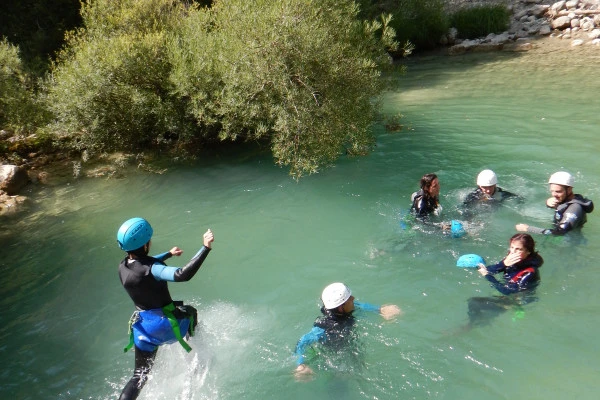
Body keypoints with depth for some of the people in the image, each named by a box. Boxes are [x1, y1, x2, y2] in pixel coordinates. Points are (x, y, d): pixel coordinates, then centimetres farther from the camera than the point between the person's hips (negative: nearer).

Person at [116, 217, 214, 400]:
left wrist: (169, 254, 31)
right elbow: (183, 275, -45)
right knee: (191, 312, 28)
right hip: (167, 323, -5)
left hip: (142, 327, 5)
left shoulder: (123, 267, -3)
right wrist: (206, 247, -42)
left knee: (139, 376, 18)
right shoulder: (151, 270, -27)